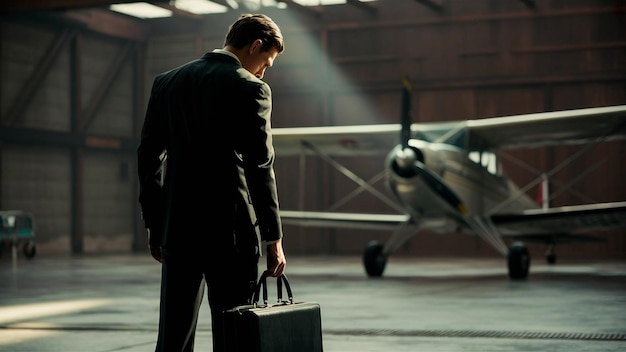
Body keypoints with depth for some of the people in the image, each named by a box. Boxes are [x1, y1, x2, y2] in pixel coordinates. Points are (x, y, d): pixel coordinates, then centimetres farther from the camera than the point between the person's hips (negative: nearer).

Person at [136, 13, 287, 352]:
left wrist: (153, 225, 14)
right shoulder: (250, 89, -7)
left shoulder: (166, 82, 9)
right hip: (232, 232, -5)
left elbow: (148, 156, 9)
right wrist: (273, 237, -5)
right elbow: (260, 167, -10)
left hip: (177, 229, 5)